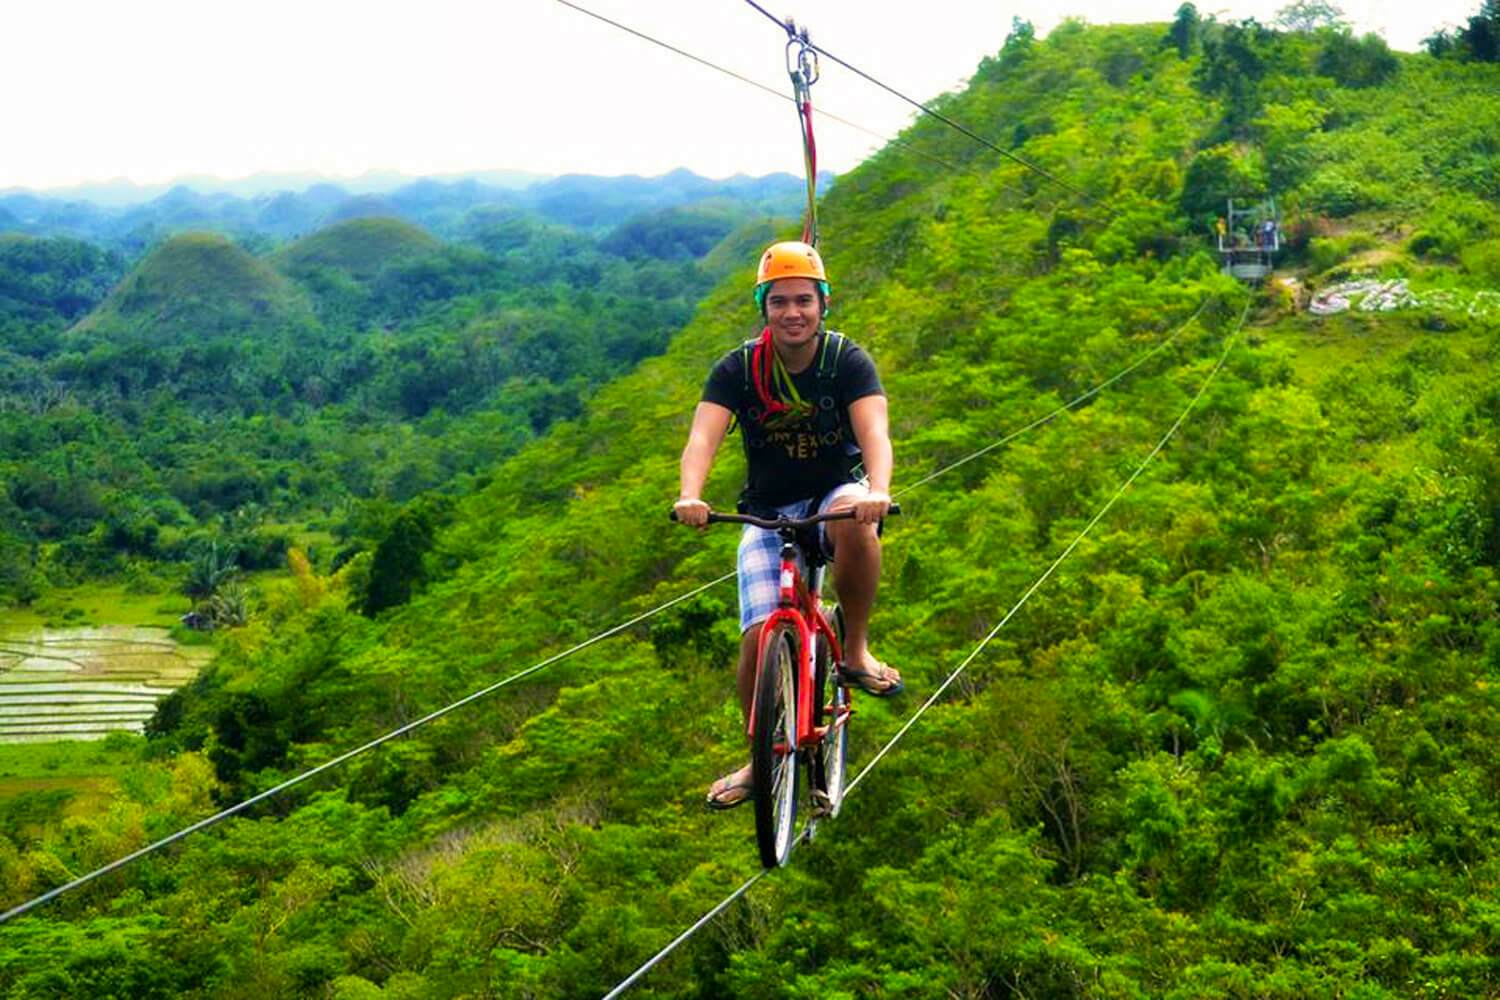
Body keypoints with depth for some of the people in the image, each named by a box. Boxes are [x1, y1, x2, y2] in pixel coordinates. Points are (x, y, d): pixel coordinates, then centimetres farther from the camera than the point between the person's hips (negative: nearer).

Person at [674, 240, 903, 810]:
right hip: (768, 514, 2)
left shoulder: (847, 360, -13)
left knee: (855, 524, -39)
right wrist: (689, 495, -45)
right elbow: (703, 438, -24)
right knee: (759, 637, -12)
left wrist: (878, 491, -49)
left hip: (836, 497, -1)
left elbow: (874, 432, -27)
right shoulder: (738, 369, -10)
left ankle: (856, 650, -17)